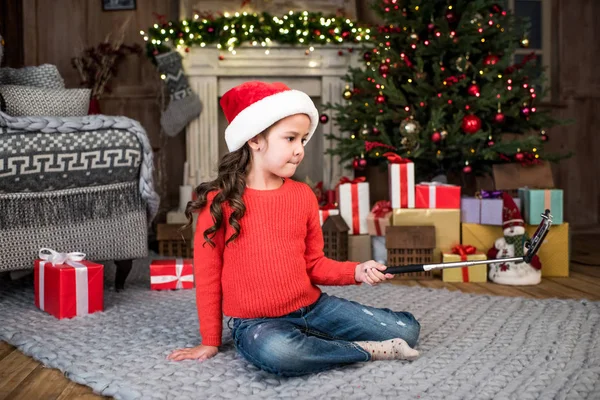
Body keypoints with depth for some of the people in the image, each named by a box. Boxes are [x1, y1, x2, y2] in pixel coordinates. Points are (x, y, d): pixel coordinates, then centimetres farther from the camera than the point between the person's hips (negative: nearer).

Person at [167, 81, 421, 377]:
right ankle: (369, 350, -15)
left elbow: (314, 263, 12)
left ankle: (307, 340, 2)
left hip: (313, 306, 4)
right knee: (277, 352, -40)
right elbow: (207, 276, -2)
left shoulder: (303, 195, 4)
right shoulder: (219, 201, -9)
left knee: (406, 330, -6)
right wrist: (210, 341, 3)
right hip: (256, 322, -4)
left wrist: (357, 272, -6)